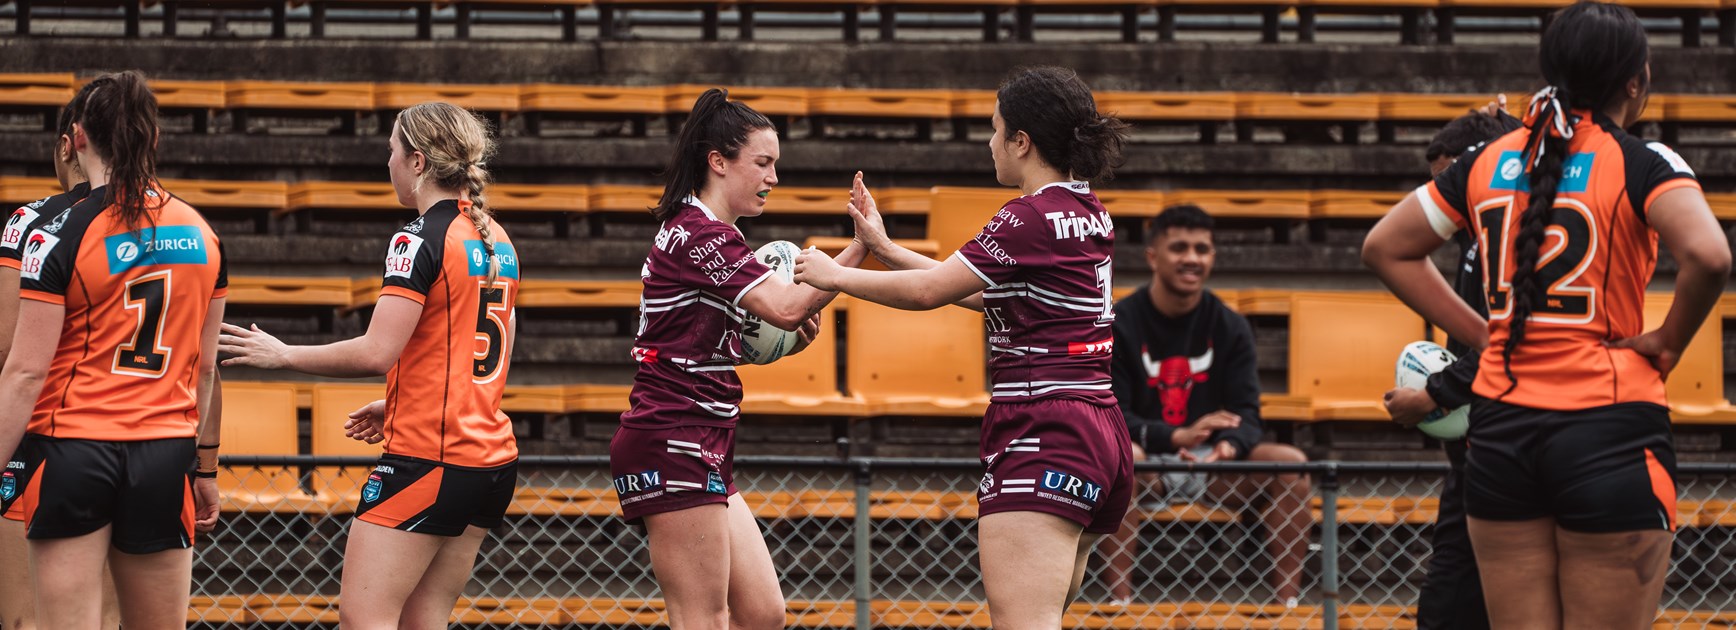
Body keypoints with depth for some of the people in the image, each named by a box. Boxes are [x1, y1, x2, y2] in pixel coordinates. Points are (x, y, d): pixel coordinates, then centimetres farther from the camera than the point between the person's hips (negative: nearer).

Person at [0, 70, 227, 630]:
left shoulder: (60, 233, -10)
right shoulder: (199, 233, 6)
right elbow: (206, 367, 12)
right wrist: (206, 467, 21)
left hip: (72, 453, -4)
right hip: (165, 457, 4)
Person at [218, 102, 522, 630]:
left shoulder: (420, 240, -13)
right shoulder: (498, 241, 14)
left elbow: (376, 353, -19)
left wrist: (282, 355, -7)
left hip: (427, 459, -9)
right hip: (494, 458, 9)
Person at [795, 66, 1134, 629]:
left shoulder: (1032, 218, -12)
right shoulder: (1088, 214, 15)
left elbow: (927, 291, -8)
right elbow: (987, 294, 21)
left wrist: (836, 274, 8)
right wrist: (884, 249, 23)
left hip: (1044, 439, -10)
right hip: (1100, 435, 10)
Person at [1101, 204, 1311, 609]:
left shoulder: (1230, 327, 6)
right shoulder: (1119, 324, -5)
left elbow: (1245, 412, -1)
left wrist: (1229, 446, -28)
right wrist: (1177, 437, -32)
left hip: (1211, 463, 4)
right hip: (1146, 462, -4)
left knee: (1291, 463, -20)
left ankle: (1288, 601, -20)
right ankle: (1121, 601, -41)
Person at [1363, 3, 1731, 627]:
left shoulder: (1489, 161, 9)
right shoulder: (1642, 164, -7)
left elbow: (1385, 247, 18)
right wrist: (1669, 342, -7)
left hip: (1500, 429, 5)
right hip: (1611, 431, -5)